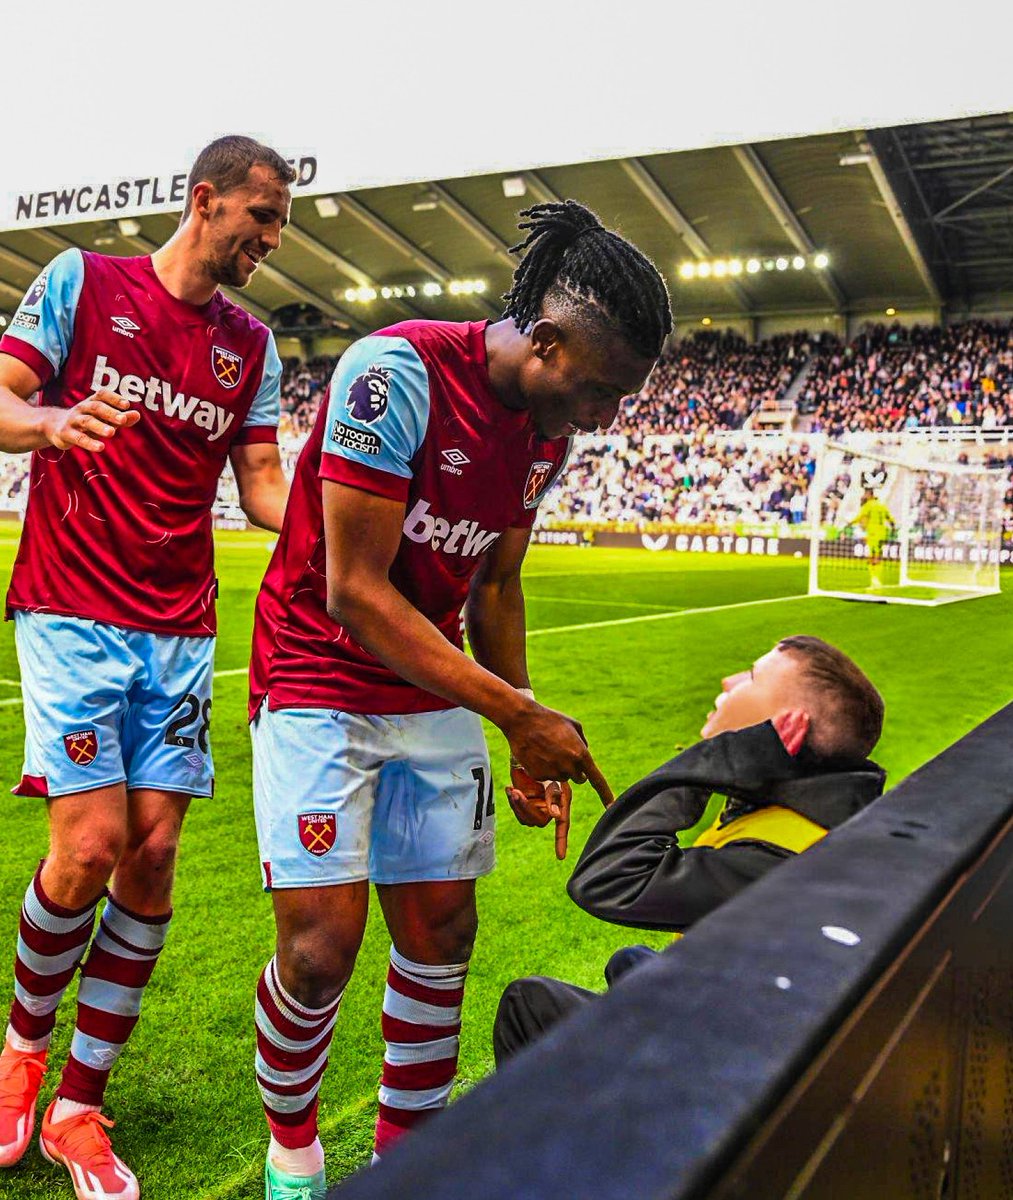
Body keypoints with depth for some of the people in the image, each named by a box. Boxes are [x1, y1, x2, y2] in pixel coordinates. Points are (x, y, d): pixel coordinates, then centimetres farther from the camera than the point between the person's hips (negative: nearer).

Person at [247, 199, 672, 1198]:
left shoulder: (549, 428, 0)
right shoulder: (397, 373, -23)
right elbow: (354, 593, -25)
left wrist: (527, 731, 4)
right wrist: (518, 713, -22)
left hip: (437, 695, 7)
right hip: (320, 686, -6)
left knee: (441, 935, 7)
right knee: (321, 949, -8)